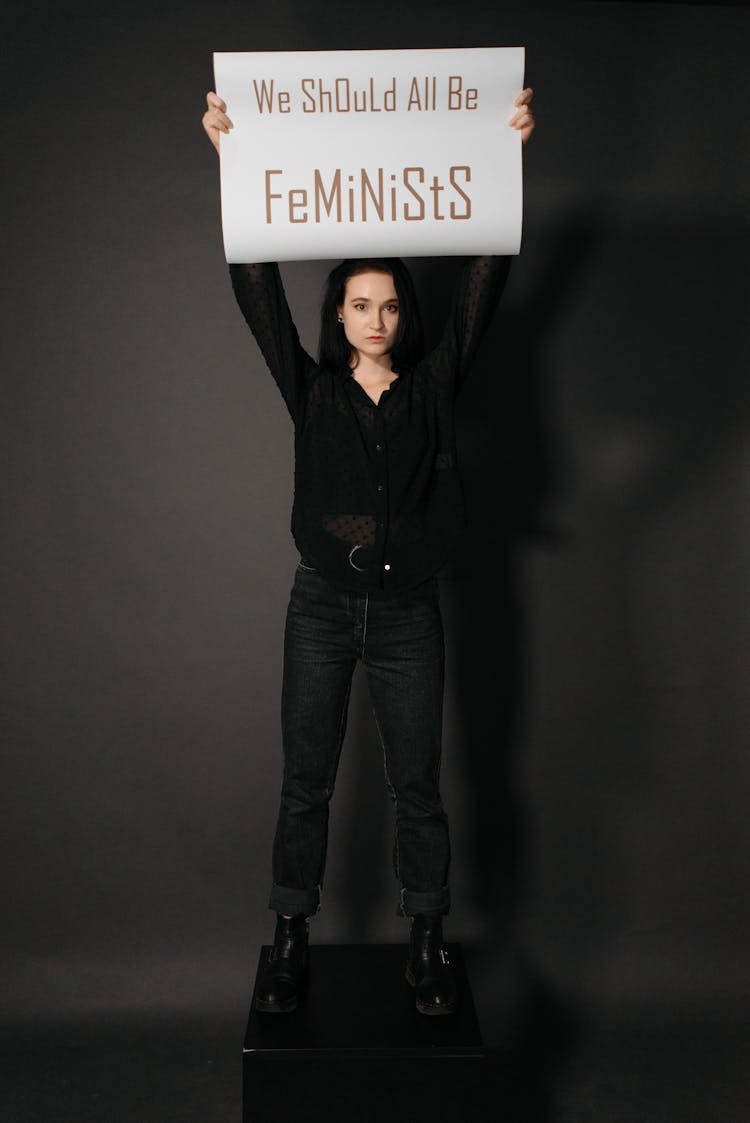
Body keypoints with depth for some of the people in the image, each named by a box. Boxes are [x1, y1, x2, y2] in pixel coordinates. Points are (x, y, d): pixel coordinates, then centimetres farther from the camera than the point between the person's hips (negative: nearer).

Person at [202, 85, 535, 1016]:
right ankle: (290, 941, 25)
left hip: (408, 611, 0)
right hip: (322, 606, 0)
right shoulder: (312, 389, 2)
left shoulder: (433, 386, 2)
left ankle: (426, 946, 26)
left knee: (417, 786, 8)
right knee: (305, 783, 9)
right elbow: (258, 290, -4)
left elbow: (482, 284, -4)